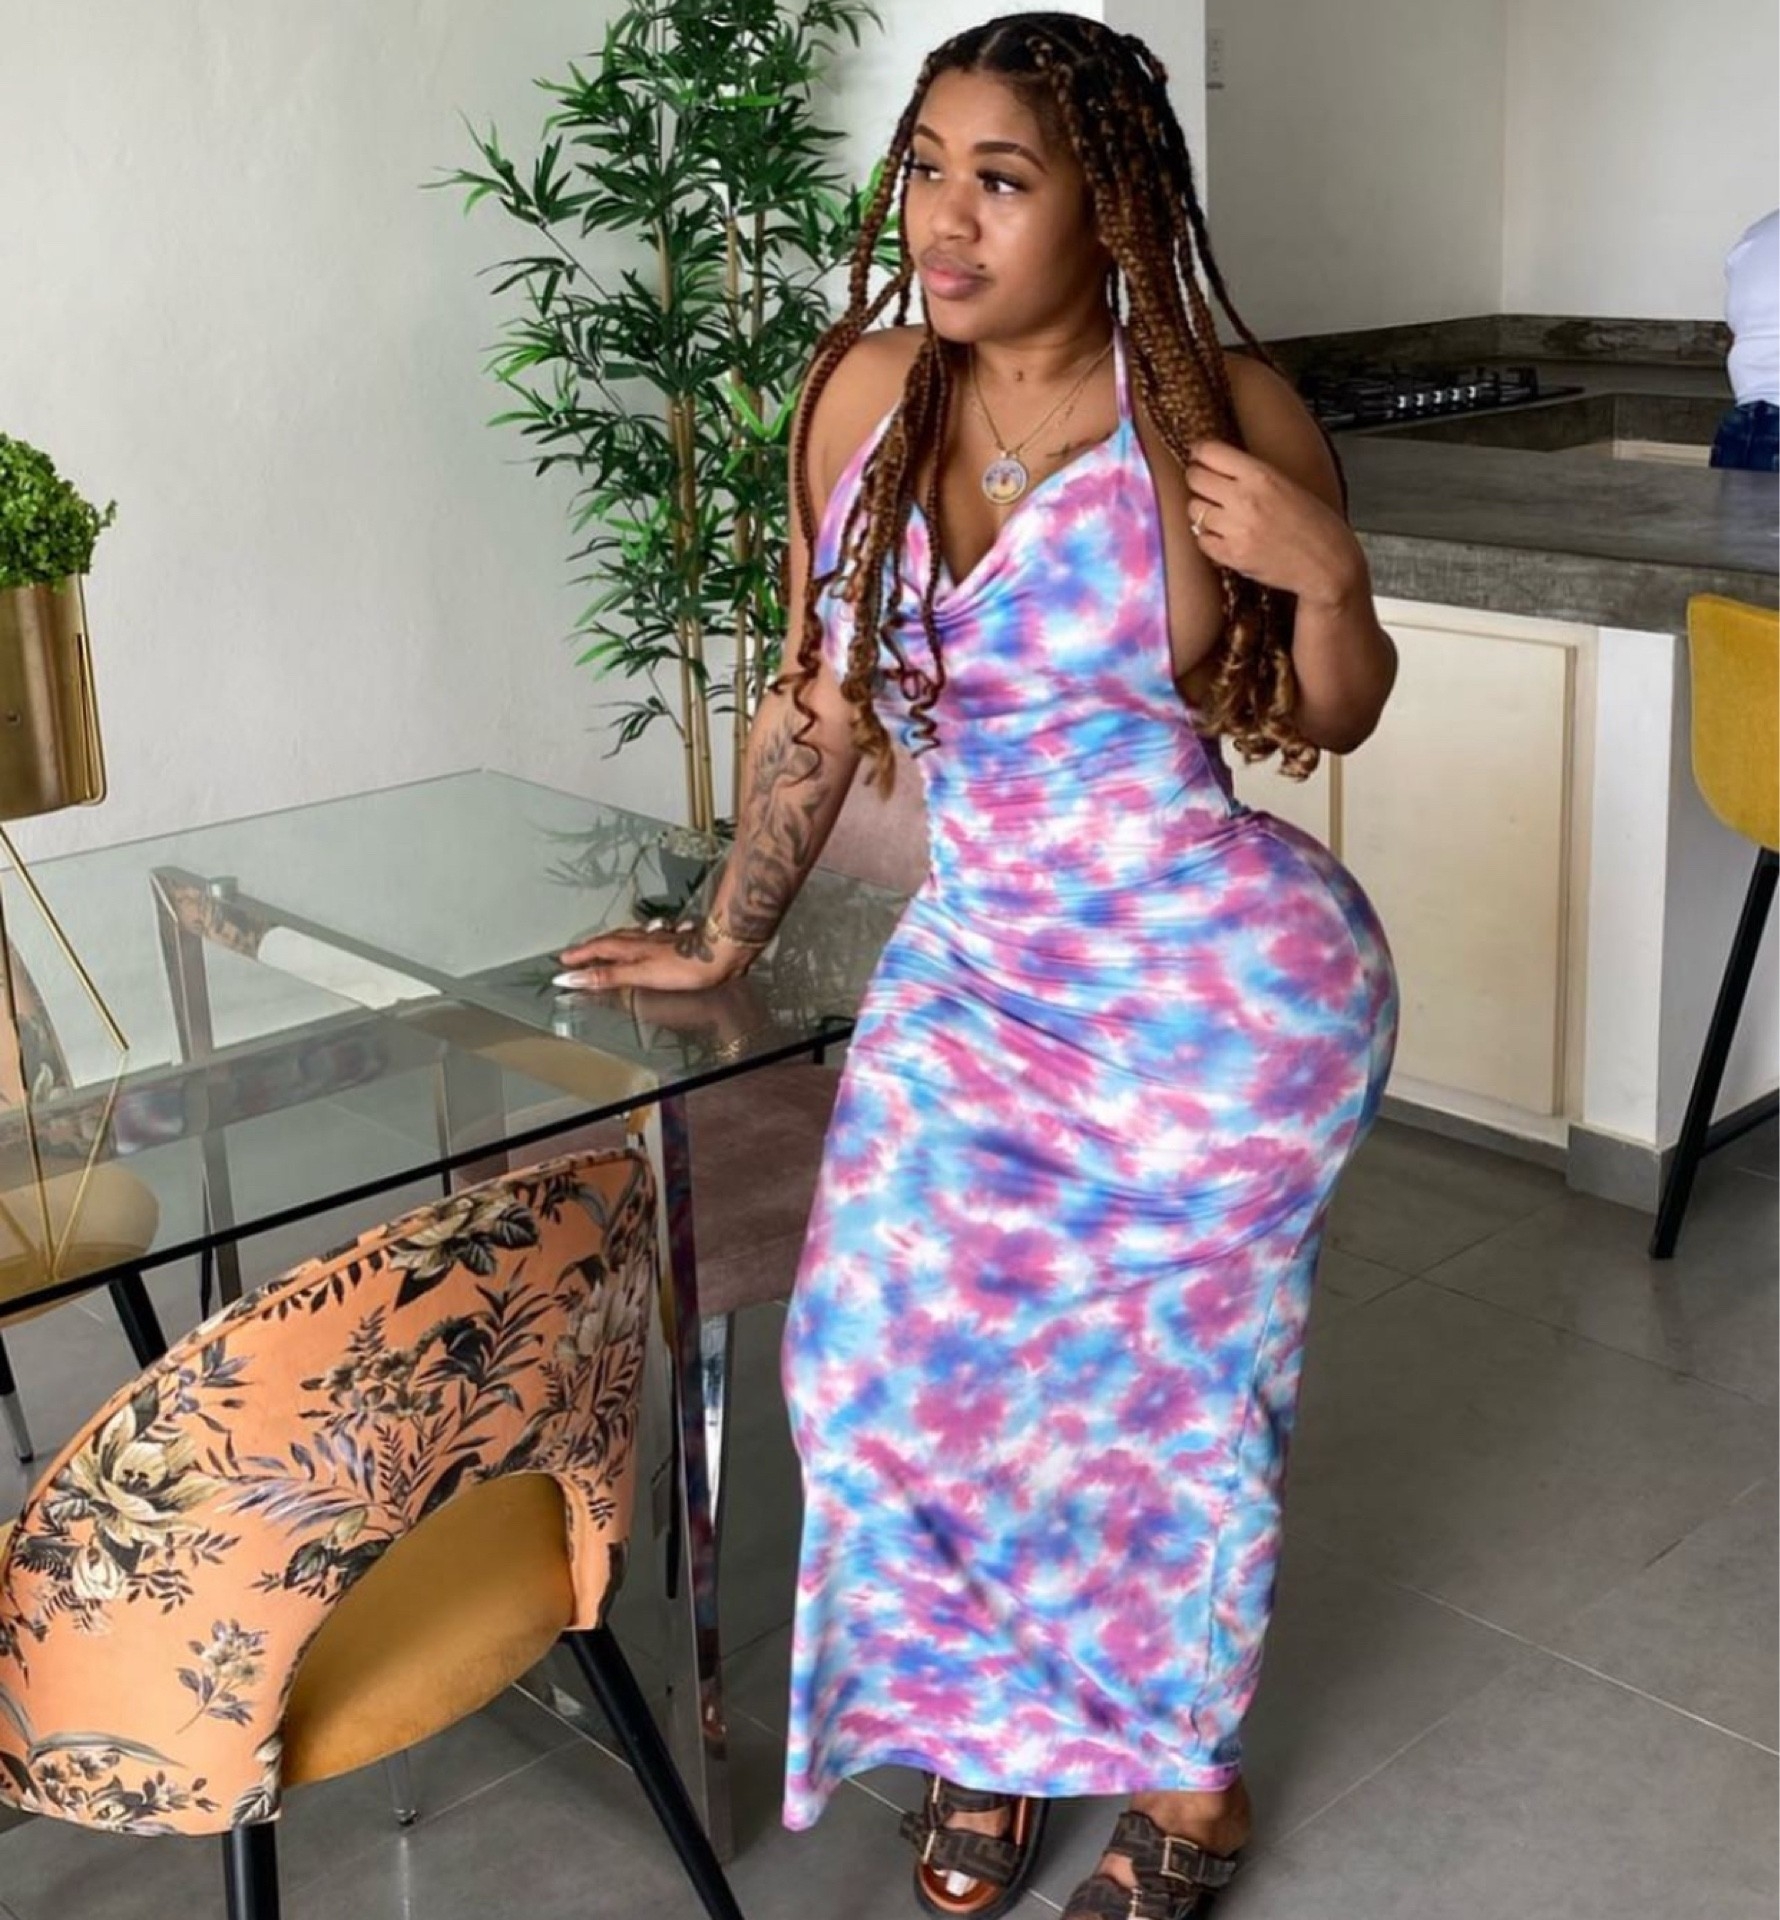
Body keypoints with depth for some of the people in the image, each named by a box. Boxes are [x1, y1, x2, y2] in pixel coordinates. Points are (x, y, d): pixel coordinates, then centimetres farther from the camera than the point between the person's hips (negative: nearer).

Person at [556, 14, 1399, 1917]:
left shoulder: (1224, 410, -11)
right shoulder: (868, 392, -2)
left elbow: (1324, 719, 1)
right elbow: (816, 704, 8)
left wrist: (1326, 571, -20)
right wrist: (723, 942, 16)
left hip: (1220, 985, -3)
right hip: (973, 969, 4)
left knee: (1162, 1387, 8)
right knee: (887, 1354, 3)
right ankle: (982, 1725, 33)